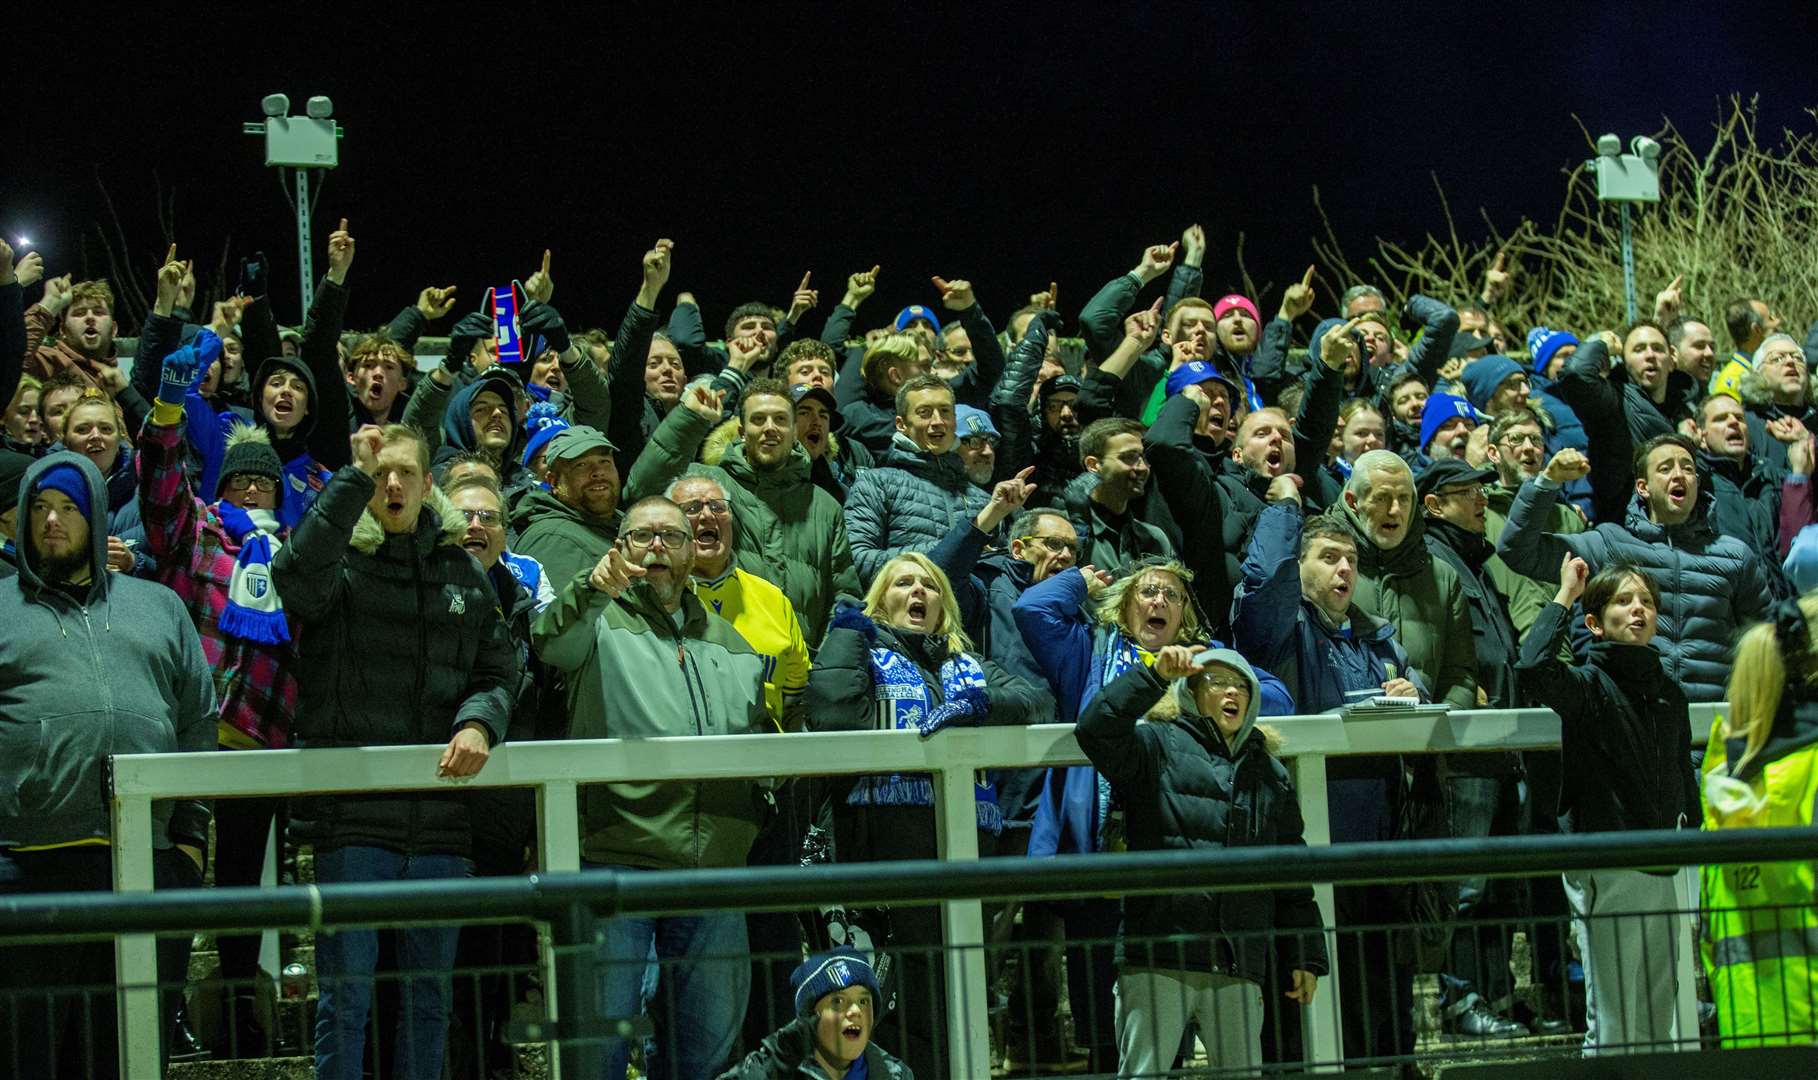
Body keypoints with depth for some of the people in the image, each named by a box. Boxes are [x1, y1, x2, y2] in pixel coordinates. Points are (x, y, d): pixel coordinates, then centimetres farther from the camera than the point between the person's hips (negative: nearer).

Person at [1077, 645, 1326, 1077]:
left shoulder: (1269, 773, 22)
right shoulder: (1157, 745, 7)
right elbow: (1098, 730, -14)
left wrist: (1305, 956, 17)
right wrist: (1155, 675, -16)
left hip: (1238, 970, 5)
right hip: (1158, 960, -5)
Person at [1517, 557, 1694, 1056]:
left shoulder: (1668, 688, 11)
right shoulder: (1589, 684, -8)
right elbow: (1534, 669, -30)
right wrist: (1564, 596, -19)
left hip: (1662, 869, 7)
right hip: (1607, 869, -7)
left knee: (1658, 1022, 14)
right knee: (1612, 1029, -3)